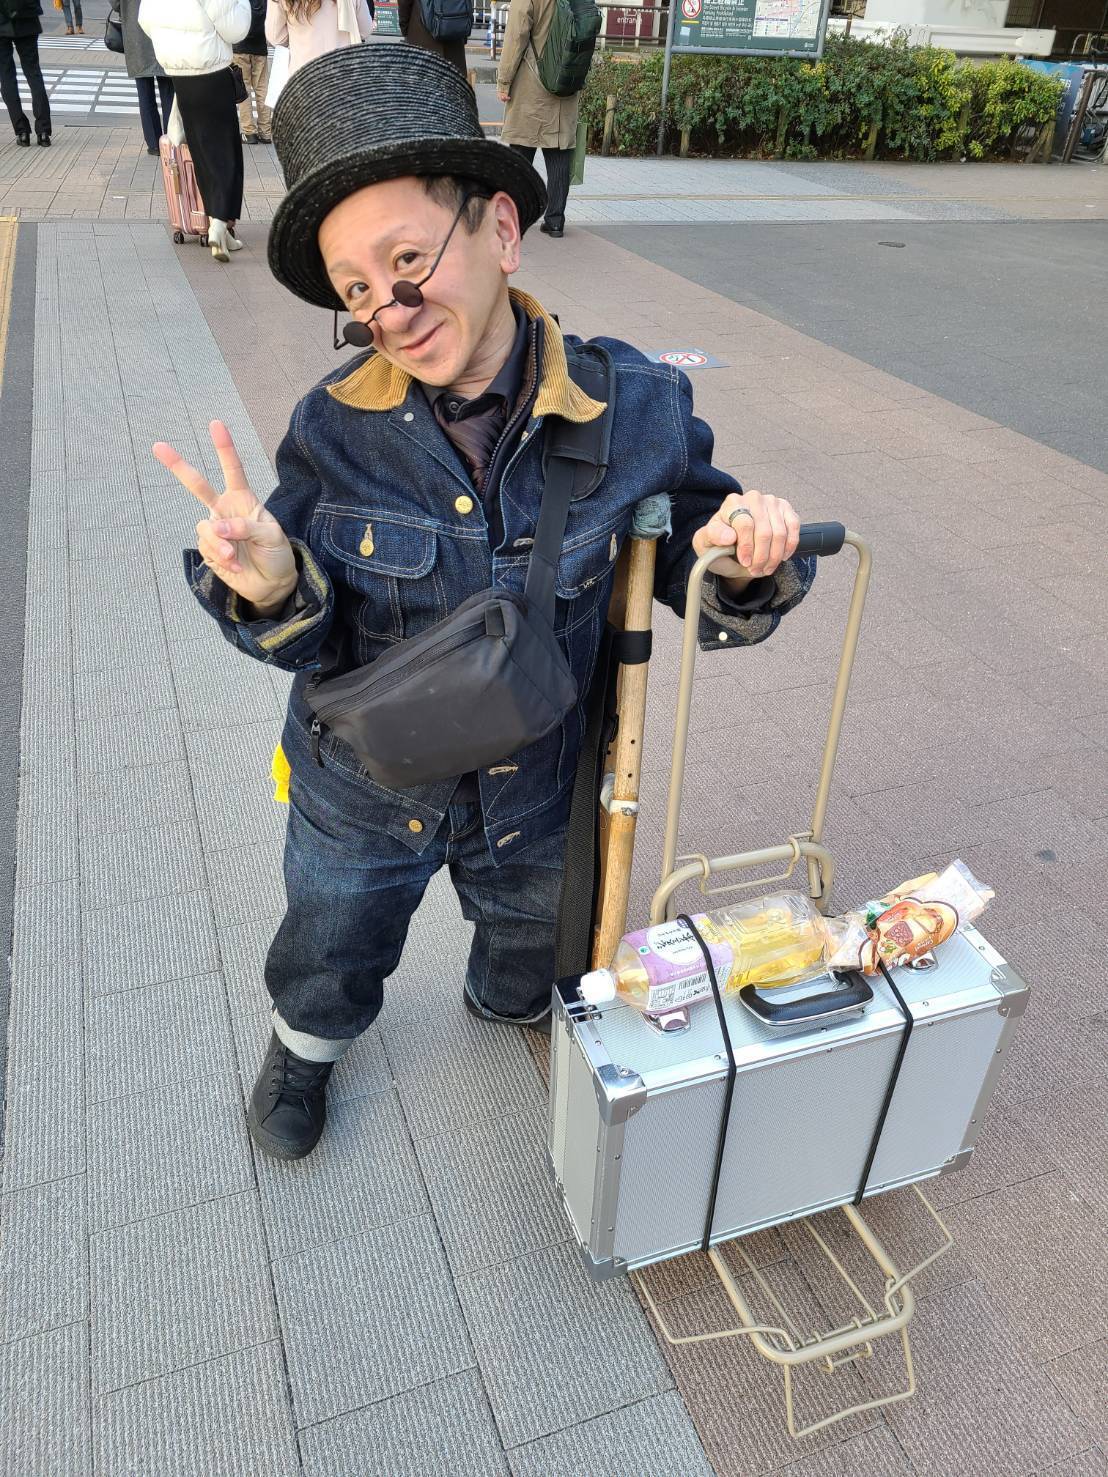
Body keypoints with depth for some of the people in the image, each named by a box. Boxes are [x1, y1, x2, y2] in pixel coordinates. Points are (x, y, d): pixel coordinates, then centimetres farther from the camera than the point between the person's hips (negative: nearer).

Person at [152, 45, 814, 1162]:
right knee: (331, 953, 28)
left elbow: (707, 597, -9)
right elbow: (316, 642, -13)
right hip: (364, 789, 0)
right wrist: (272, 588, -35)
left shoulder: (635, 411, -21)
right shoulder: (334, 429, -20)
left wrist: (750, 566, -32)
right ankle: (307, 1045, 64)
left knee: (533, 944, 32)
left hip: (537, 791, 1)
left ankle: (507, 1007, 69)